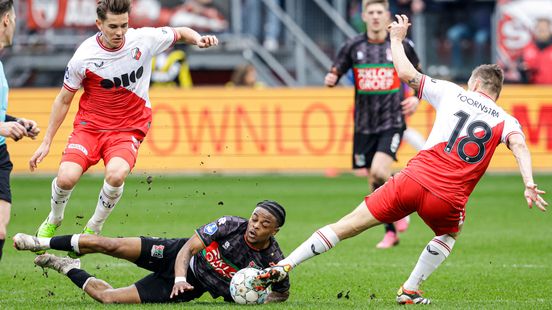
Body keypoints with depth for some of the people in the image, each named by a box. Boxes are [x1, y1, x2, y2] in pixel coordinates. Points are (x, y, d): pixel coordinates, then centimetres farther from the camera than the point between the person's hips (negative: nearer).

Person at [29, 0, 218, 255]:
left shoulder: (144, 39, -10)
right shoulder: (84, 56, -13)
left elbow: (180, 33, 11)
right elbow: (64, 99, 1)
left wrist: (198, 39, -13)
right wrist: (46, 142, 3)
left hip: (129, 128, 0)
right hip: (89, 124, 0)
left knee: (116, 174, -30)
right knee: (66, 177, -21)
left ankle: (93, 229, -3)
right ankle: (53, 221, 15)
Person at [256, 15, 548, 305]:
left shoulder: (452, 93, 11)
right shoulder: (505, 120, 10)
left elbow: (405, 72, 12)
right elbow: (519, 146, -10)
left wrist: (397, 39, 28)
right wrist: (529, 184, -20)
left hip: (413, 181, 0)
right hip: (448, 201, 0)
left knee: (347, 226, 5)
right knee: (449, 235, 35)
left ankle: (283, 267, 1)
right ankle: (409, 290, 28)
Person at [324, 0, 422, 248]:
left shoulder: (402, 45, 0)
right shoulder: (353, 46, 2)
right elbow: (335, 73, 7)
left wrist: (416, 98, -4)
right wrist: (330, 79, -16)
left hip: (392, 122, -3)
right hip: (364, 124, 3)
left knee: (379, 172, -23)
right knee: (374, 184, 6)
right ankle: (390, 233, 22)